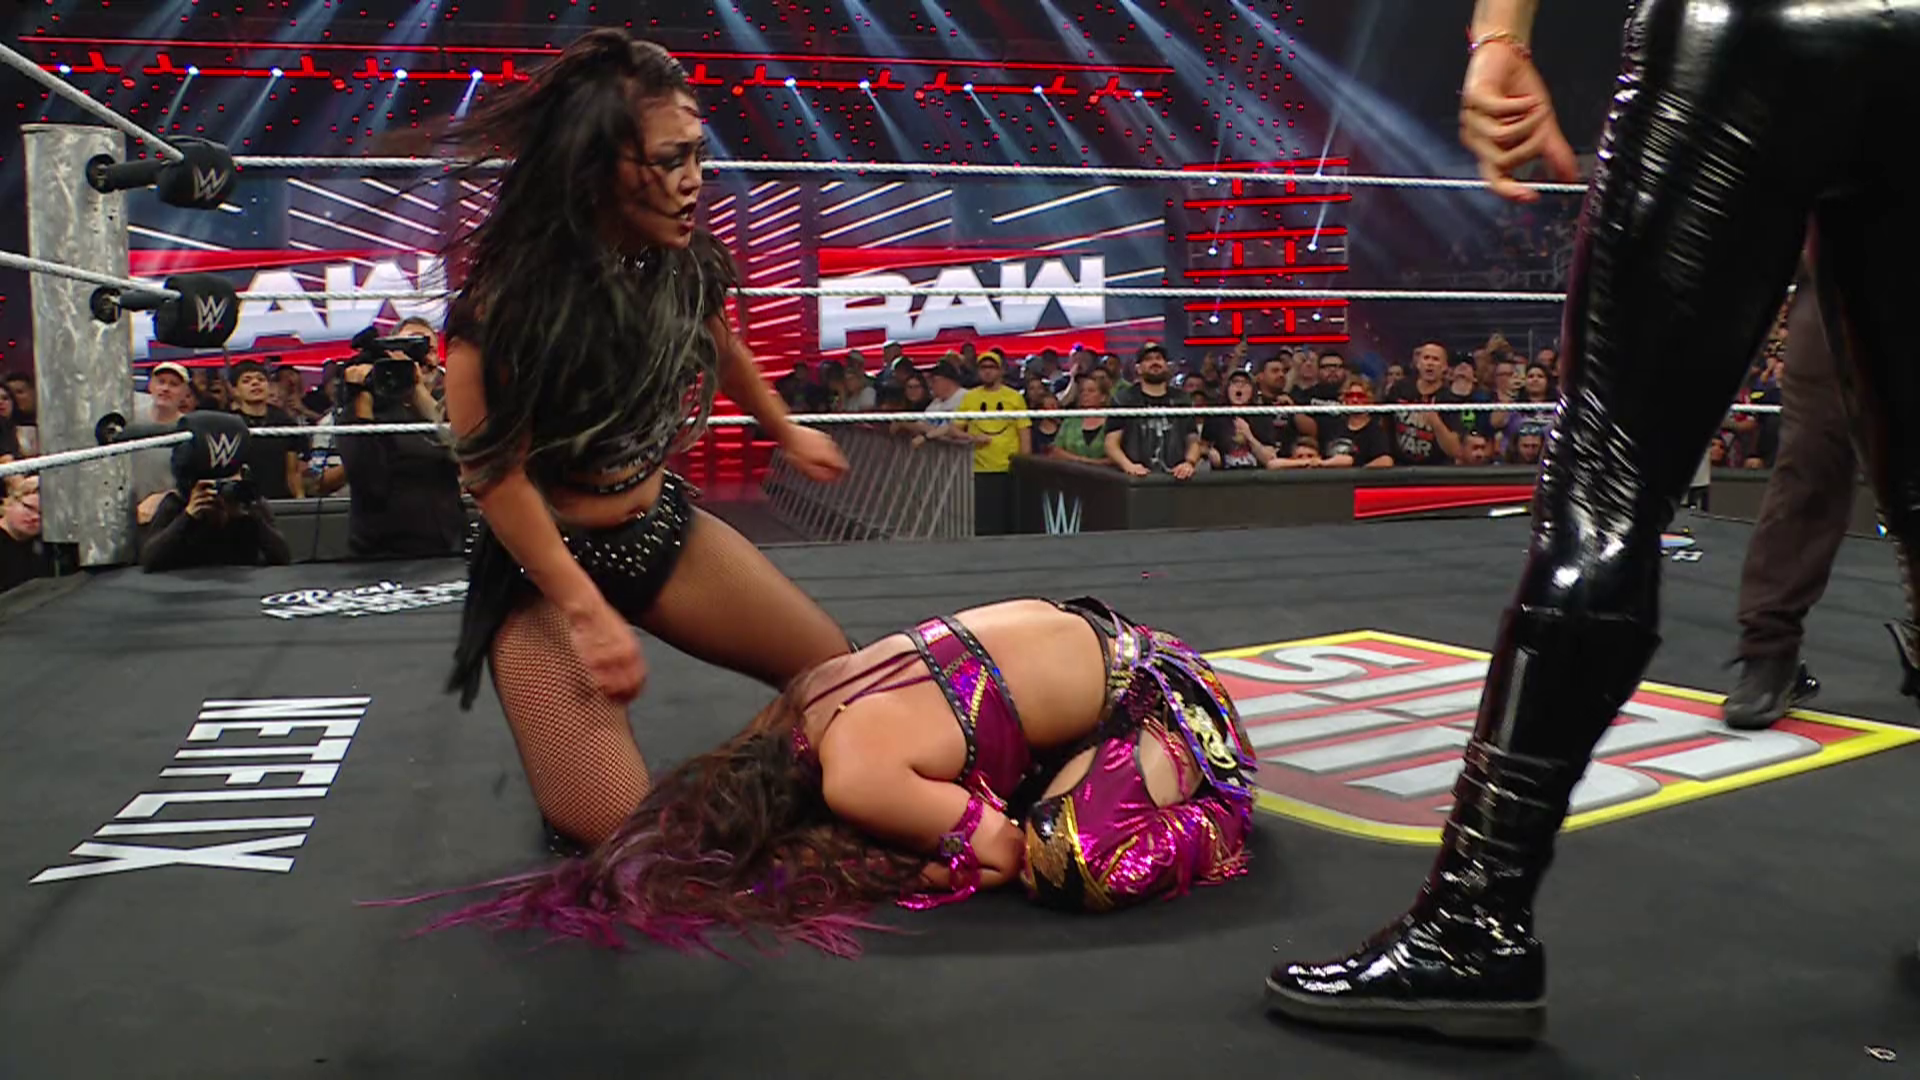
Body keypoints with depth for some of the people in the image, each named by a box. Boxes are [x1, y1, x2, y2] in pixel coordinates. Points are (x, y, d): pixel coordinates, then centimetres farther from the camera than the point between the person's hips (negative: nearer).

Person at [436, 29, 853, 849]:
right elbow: (494, 470, -23)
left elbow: (721, 350, 15)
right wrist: (586, 613, -22)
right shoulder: (509, 293, -26)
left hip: (662, 528, 6)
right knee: (613, 826, -12)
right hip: (543, 559, -6)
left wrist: (787, 434, 32)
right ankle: (561, 709, 18)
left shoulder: (686, 264, -8)